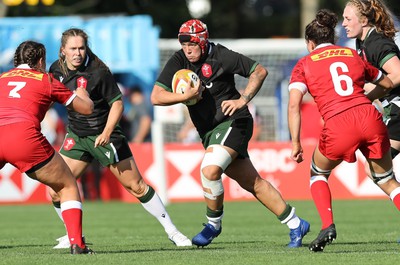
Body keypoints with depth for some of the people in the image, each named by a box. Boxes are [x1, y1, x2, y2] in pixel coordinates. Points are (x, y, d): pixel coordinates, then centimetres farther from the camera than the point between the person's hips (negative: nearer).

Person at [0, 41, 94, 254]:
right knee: (67, 187, 15)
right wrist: (82, 93, 49)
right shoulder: (46, 80, 19)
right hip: (24, 136, -2)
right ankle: (76, 243, 4)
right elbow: (87, 108, 25)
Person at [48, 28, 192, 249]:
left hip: (103, 136, -5)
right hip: (76, 136, 5)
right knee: (55, 189, -7)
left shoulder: (98, 72, -18)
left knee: (136, 186, -3)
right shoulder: (56, 69, -3)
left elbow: (117, 103, -15)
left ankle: (171, 231, 9)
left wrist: (107, 132, -25)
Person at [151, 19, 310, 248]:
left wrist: (242, 100, -16)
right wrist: (185, 96, -23)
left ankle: (214, 223, -3)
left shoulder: (220, 57, -13)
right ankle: (296, 224, 17)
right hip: (209, 132, 6)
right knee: (253, 183, 8)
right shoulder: (178, 61, -1)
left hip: (232, 122, -6)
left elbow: (260, 71, -6)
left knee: (210, 170, -25)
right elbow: (156, 96, -8)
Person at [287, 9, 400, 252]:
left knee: (318, 174, 24)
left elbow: (294, 105, 1)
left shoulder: (305, 64, 14)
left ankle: (328, 226, 3)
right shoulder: (352, 55, 23)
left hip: (338, 126, -3)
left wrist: (296, 143, 2)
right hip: (370, 118, 3)